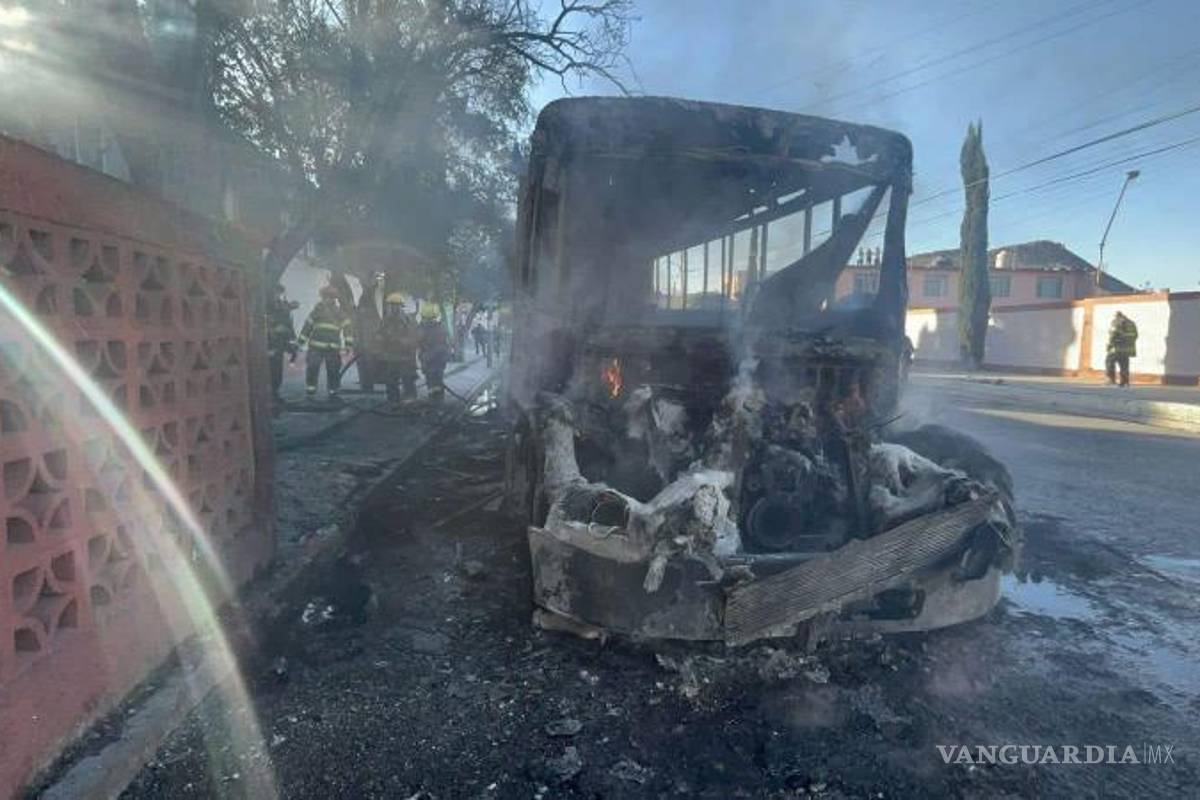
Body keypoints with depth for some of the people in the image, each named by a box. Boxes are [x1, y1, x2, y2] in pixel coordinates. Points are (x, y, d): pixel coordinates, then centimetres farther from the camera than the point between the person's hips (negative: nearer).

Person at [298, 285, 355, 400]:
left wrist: (349, 343, -9)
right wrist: (302, 340, 10)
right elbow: (308, 324, 12)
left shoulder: (340, 312, 4)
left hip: (333, 348, -1)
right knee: (312, 368, -3)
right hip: (316, 347, 1)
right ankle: (310, 388, 9)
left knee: (333, 371, 2)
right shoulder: (318, 308, 10)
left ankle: (333, 391, 12)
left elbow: (347, 327, -1)